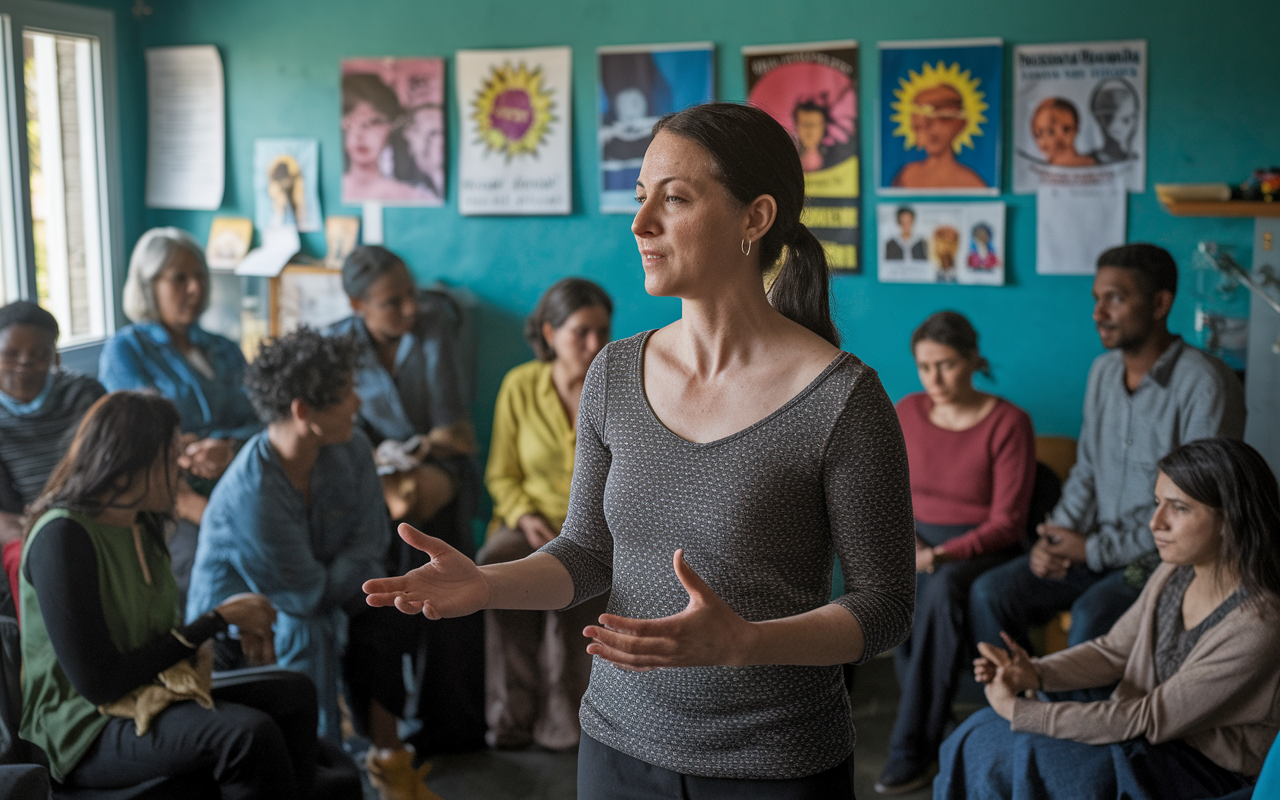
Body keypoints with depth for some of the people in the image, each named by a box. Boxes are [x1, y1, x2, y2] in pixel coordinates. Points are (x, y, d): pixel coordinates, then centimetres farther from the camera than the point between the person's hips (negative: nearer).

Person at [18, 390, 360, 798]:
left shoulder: (142, 525, 6)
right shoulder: (62, 535, -21)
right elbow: (98, 683, -23)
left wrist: (235, 616, -6)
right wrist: (218, 618, -18)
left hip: (148, 691, 9)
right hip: (86, 730, -9)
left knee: (293, 692, -6)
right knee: (249, 733, -28)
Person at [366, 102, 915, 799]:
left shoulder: (841, 396, -16)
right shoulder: (614, 375, -1)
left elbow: (885, 604, -12)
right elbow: (588, 550, 7)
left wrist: (740, 643, -28)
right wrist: (487, 584, -12)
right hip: (621, 742, 4)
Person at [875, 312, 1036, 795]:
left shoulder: (1008, 423, -7)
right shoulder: (906, 413, 7)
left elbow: (1007, 521, -11)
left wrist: (942, 555, -24)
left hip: (980, 550, -3)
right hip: (917, 539, 4)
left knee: (944, 587, -37)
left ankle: (911, 749, -29)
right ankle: (929, 727, -19)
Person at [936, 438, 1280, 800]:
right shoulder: (1175, 574, -2)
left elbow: (1150, 720, -25)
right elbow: (1113, 650, 8)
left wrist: (1018, 710, -24)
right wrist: (1034, 673, -13)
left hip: (1203, 768, -7)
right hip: (1144, 726, 7)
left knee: (1031, 756, -24)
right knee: (979, 736, -9)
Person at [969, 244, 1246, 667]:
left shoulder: (1205, 385, -17)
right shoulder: (1104, 370, 8)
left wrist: (1096, 550, -16)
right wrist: (1057, 535, -3)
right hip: (1098, 545, 7)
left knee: (1090, 618, -33)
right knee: (989, 594, -11)